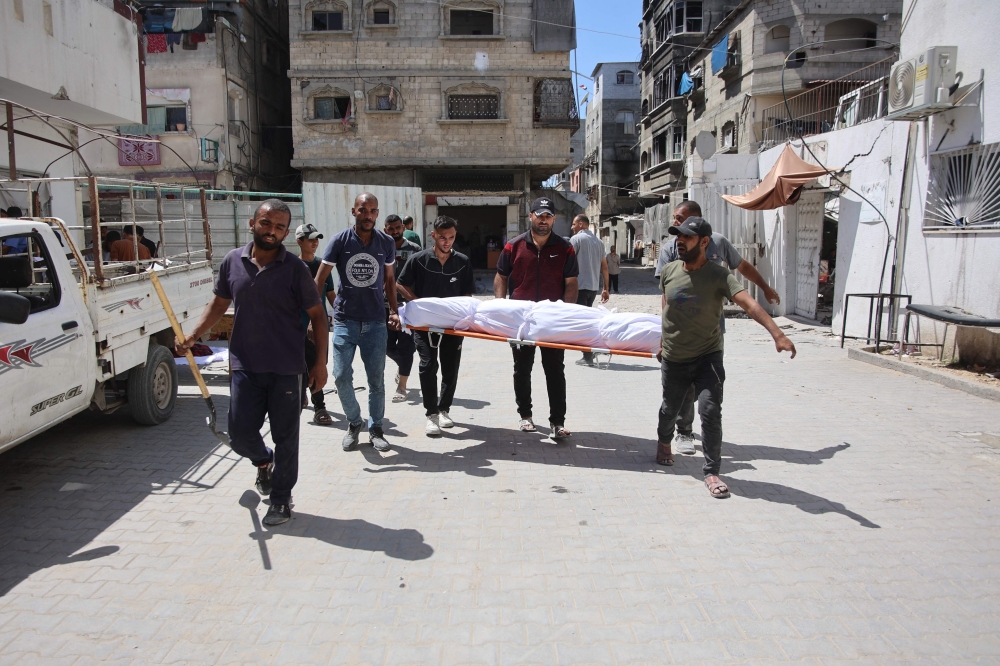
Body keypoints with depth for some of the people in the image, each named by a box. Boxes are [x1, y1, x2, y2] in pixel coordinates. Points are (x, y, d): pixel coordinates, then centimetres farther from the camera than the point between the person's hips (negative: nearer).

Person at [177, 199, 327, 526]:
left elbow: (317, 315, -2)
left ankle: (281, 499, 25)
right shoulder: (232, 261, 3)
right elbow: (219, 303, 14)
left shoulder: (295, 269, -7)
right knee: (240, 433, 4)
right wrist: (194, 335, 0)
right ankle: (263, 461, 38)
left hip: (287, 369, -2)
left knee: (285, 436, 6)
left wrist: (320, 362, -6)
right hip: (244, 365, 3)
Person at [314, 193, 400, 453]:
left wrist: (394, 310, 3)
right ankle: (354, 422, 23)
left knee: (376, 379, 5)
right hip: (345, 319, -1)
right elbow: (320, 279, -3)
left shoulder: (386, 243, 1)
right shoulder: (339, 241, -5)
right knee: (342, 376, -1)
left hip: (376, 321, 1)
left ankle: (375, 429, 21)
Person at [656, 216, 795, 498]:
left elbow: (748, 303, -30)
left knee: (710, 412, -13)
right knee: (670, 408, 18)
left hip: (707, 357, -3)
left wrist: (777, 333, -43)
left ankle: (712, 472, 0)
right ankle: (664, 441, 50)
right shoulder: (669, 271, -4)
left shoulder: (718, 276, -16)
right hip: (673, 358, 3)